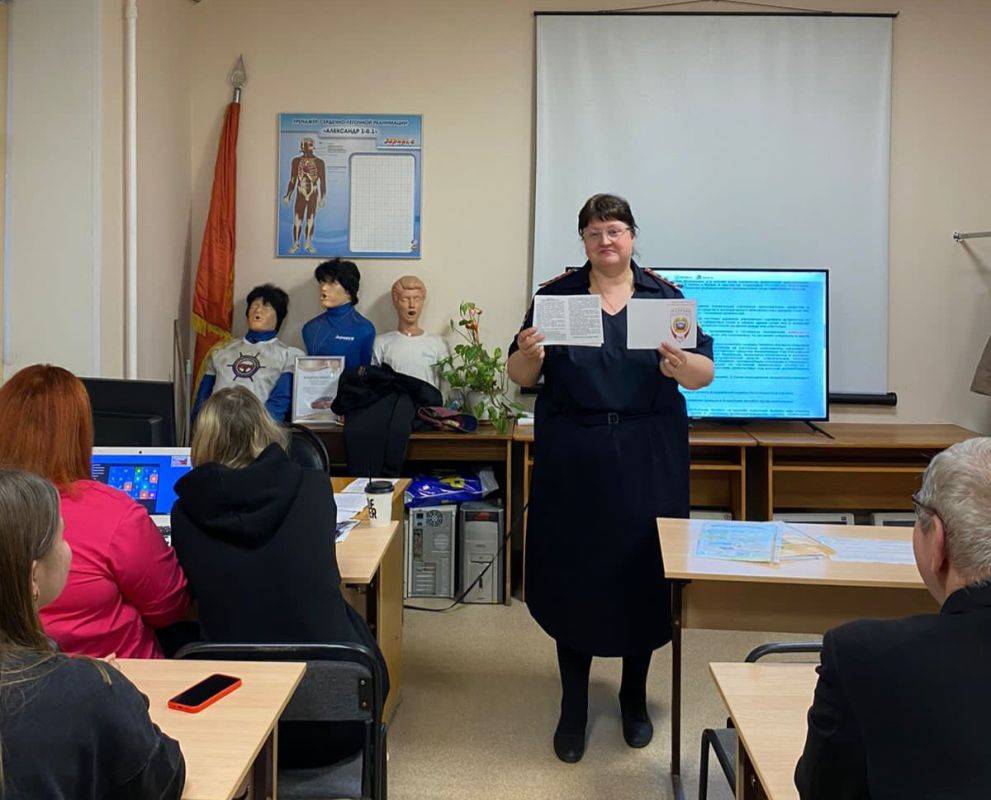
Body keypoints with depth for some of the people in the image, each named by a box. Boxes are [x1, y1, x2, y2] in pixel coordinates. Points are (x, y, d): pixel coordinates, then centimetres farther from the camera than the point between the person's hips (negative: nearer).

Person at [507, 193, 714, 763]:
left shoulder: (665, 296, 5)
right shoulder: (556, 295, 4)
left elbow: (706, 373, 1)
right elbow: (521, 376, 5)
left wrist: (683, 367, -20)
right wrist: (529, 356, -17)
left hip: (647, 459, 1)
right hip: (573, 459, 0)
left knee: (643, 574, 7)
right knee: (572, 576, 3)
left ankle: (635, 697, 28)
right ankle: (574, 707, 18)